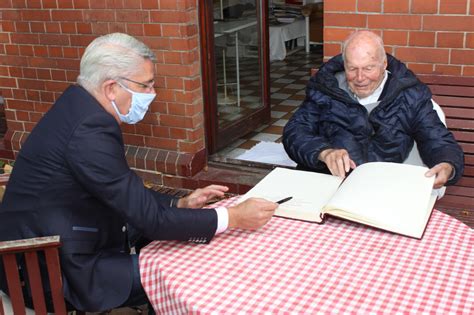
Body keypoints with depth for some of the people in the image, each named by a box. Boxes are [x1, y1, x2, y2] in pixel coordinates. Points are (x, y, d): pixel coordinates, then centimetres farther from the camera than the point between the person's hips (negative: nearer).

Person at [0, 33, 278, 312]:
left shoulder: (81, 108, 2)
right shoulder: (90, 131, -28)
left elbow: (127, 194, 9)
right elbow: (149, 219, -24)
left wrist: (180, 204, 1)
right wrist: (232, 218, -18)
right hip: (56, 274, -9)